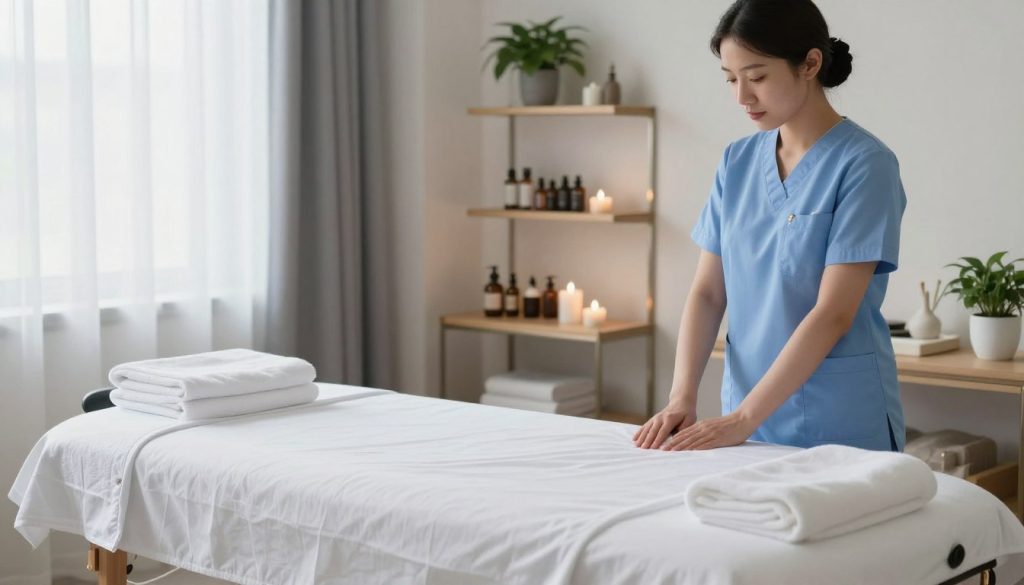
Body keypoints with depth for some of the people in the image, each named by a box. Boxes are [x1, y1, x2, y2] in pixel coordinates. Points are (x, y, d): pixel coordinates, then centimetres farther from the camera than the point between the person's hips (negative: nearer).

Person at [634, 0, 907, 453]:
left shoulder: (864, 163, -13)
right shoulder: (737, 162, 4)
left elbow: (832, 314, -18)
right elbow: (707, 292, 3)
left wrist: (743, 418, -21)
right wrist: (682, 397, -11)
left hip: (841, 428, -5)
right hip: (746, 419, 5)